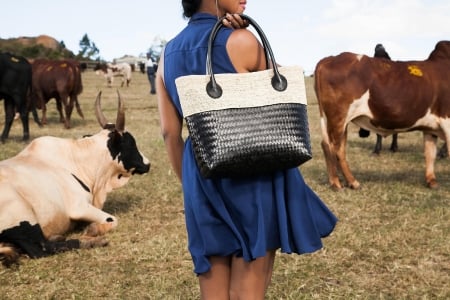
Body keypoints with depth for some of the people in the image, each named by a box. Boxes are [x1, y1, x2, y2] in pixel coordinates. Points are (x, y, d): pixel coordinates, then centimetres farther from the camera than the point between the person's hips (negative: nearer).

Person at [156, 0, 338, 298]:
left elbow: (170, 133, 8)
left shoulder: (168, 54, 8)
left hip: (203, 180, 6)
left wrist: (190, 184, 17)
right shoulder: (241, 41, -9)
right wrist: (242, 37, 3)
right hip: (254, 176, -5)